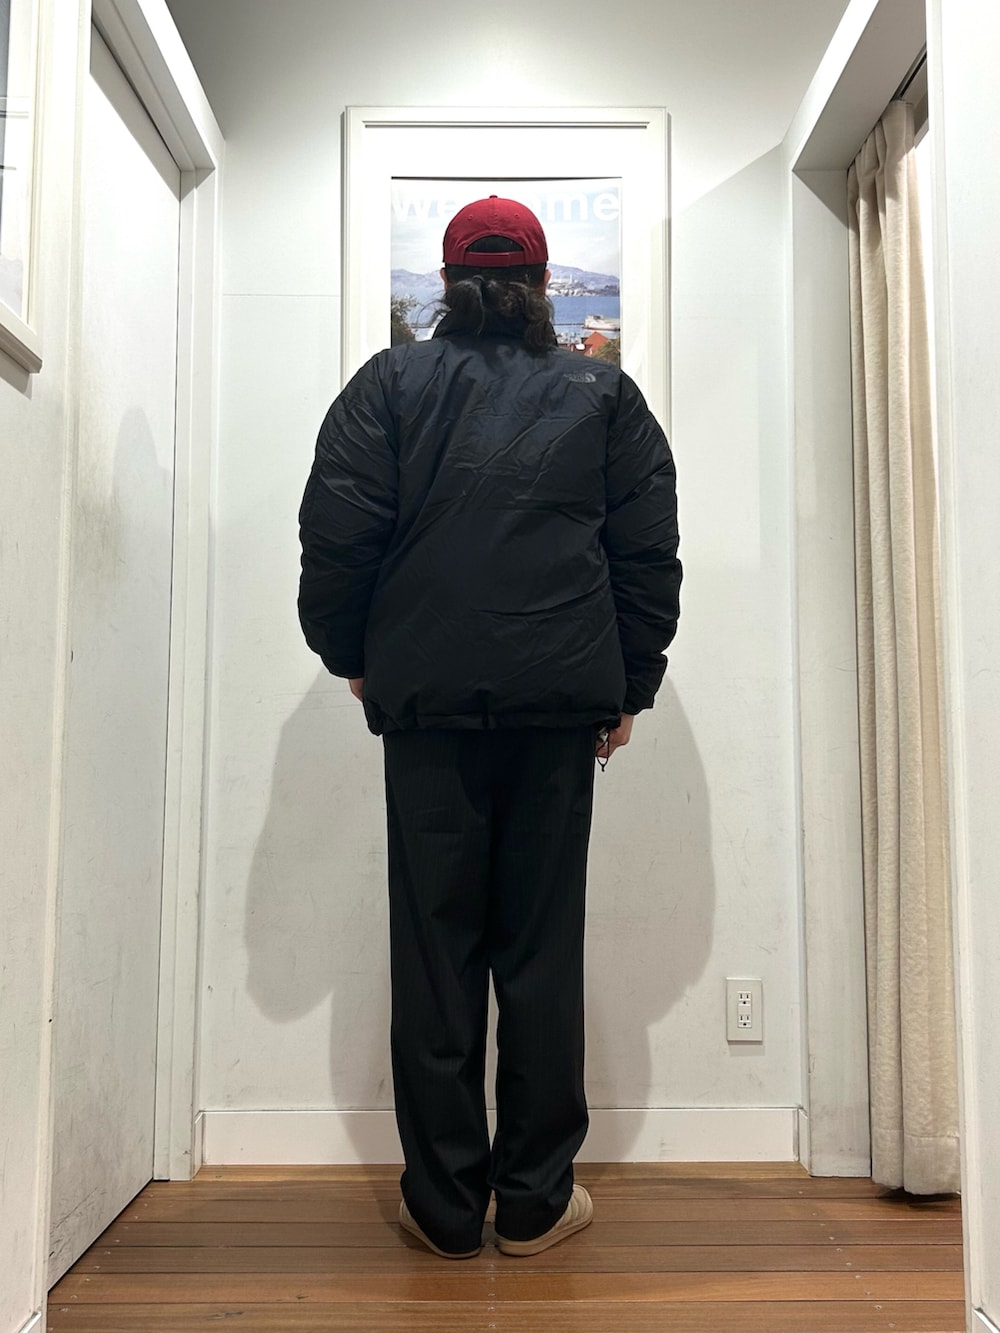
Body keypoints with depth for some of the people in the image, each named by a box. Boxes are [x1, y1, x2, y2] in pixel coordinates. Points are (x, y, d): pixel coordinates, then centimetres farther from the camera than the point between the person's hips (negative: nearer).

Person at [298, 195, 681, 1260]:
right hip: (561, 697, 1)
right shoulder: (603, 393, 11)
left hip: (427, 693, -1)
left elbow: (336, 535, 0)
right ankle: (534, 1201, 16)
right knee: (543, 944, 7)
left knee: (436, 943, 6)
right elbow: (649, 552, 8)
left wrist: (347, 653, 14)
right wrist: (629, 687, 14)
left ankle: (445, 1203, 15)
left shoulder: (390, 384, 6)